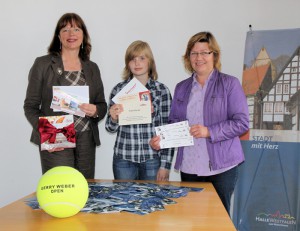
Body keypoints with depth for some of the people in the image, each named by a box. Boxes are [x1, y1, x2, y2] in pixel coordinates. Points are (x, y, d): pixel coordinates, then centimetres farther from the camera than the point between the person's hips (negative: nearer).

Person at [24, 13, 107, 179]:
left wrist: (95, 111, -9)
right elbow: (30, 106, 1)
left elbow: (102, 105, 15)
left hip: (86, 140, 4)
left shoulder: (92, 68, 13)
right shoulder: (43, 64, 2)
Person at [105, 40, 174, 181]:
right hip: (123, 159, 1)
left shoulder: (162, 90, -1)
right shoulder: (118, 89, 3)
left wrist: (165, 165, -4)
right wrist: (113, 118, -12)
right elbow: (111, 128, 10)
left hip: (152, 159, -1)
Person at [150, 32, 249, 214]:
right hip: (188, 167, 3)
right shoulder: (182, 88, 12)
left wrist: (209, 131, -18)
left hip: (220, 166, -3)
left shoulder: (230, 84, 0)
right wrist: (162, 138, -6)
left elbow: (242, 122, -7)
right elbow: (174, 122, 14)